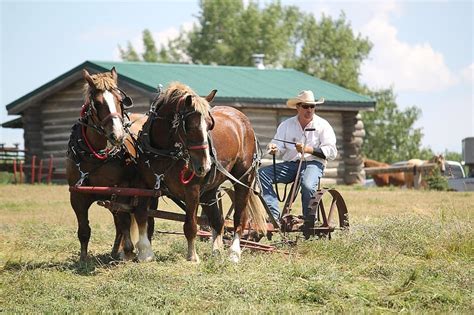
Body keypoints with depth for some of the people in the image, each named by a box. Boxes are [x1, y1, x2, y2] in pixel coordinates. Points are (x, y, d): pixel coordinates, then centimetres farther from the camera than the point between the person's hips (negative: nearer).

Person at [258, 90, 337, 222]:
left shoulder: (323, 125, 4)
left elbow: (331, 152, -5)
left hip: (313, 163, -4)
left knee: (308, 185, -38)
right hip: (290, 164, 4)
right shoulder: (287, 124, 14)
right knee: (261, 174, -19)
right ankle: (274, 214, -26)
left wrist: (308, 149, -15)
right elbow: (279, 146, 4)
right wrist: (274, 148, -22)